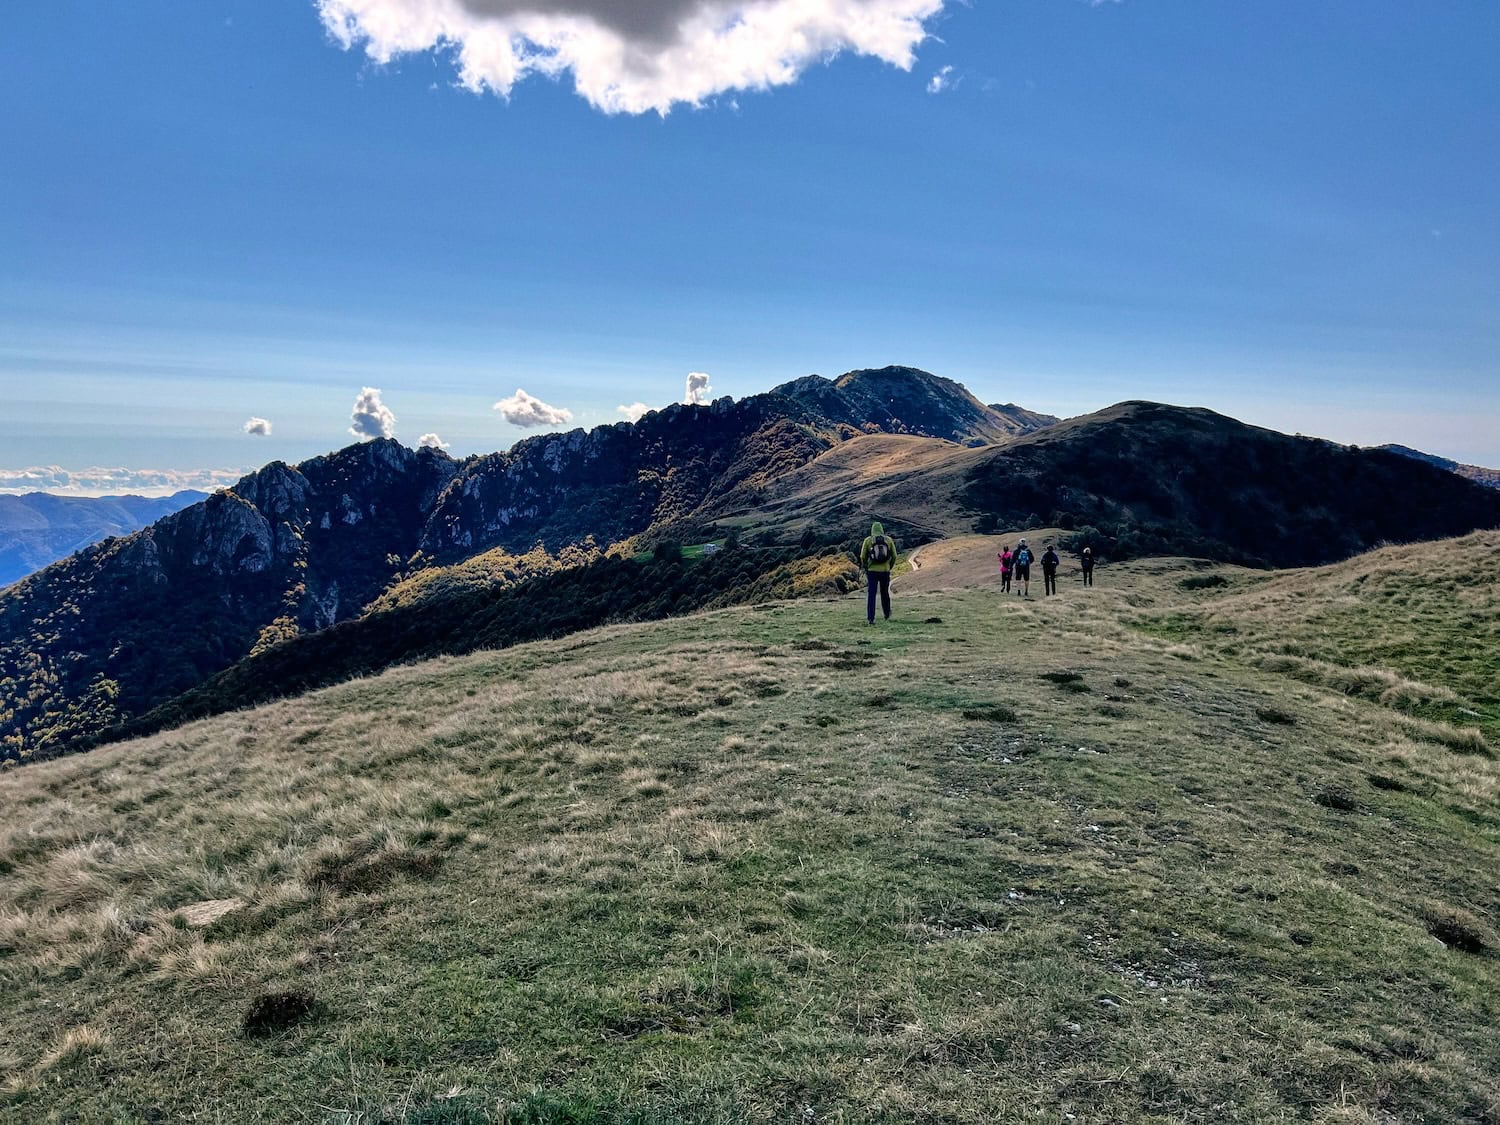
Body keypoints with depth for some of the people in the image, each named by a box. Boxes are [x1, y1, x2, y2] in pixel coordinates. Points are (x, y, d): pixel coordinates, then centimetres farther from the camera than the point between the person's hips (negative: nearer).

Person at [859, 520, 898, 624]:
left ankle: (870, 618, -7)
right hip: (885, 571, 2)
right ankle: (887, 615, 32)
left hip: (872, 571, -2)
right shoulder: (889, 540, 2)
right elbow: (894, 556, 3)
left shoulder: (868, 540, -2)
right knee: (885, 594, 19)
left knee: (871, 595, 0)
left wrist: (866, 568, 13)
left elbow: (863, 557, -2)